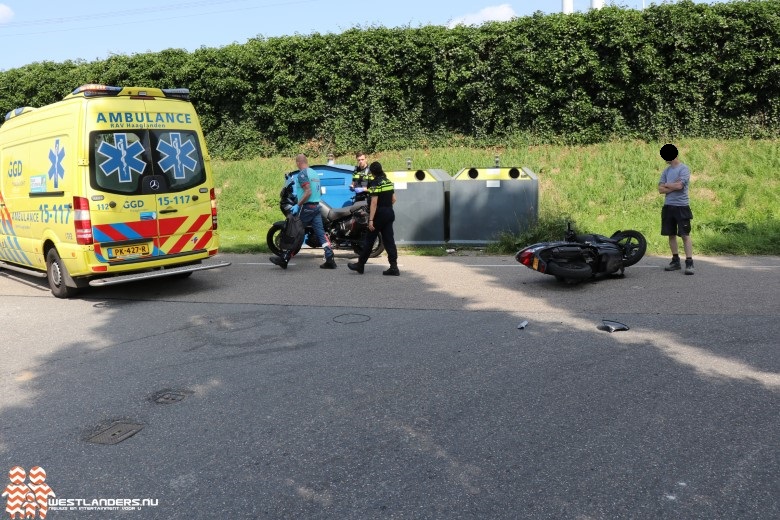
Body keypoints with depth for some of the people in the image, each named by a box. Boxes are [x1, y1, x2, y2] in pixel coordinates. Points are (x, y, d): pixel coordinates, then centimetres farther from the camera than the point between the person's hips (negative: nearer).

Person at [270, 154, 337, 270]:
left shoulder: (302, 174, -12)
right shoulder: (314, 173, 15)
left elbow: (308, 192, -21)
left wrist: (298, 205, -19)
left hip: (307, 207, -8)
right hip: (317, 206, 8)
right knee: (320, 232, 3)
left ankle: (284, 259, 6)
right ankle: (330, 259, -3)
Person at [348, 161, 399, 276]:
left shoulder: (375, 183, -14)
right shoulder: (389, 181, 9)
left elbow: (374, 203, -20)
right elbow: (393, 199, 14)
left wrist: (371, 220, -21)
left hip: (379, 215, -7)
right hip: (390, 214, 7)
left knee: (369, 240, 3)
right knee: (389, 240, 5)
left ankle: (360, 265, 14)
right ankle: (394, 267, 0)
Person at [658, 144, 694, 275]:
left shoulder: (684, 169, -6)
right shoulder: (666, 171, 12)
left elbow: (679, 186, -18)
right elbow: (660, 189, 4)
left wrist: (667, 185, -2)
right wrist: (673, 187, -10)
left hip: (681, 206, -7)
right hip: (668, 206, 7)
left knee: (685, 234, -6)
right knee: (671, 234, 10)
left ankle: (689, 263, -7)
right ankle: (675, 261, 19)